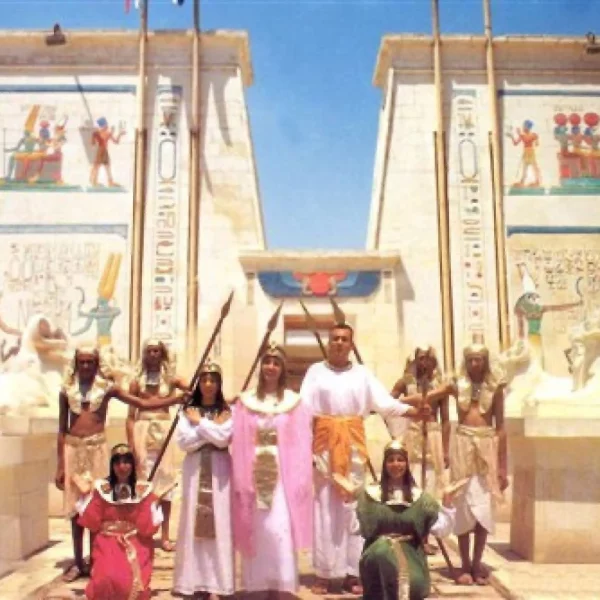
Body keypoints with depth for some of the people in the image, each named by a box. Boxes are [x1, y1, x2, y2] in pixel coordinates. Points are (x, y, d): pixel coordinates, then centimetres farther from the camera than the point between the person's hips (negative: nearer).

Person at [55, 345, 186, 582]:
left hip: (97, 449, -1)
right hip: (73, 450, 1)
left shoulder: (106, 387, 1)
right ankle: (78, 563, 17)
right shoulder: (67, 390, 4)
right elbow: (62, 429, 7)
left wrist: (178, 398, -8)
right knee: (75, 507, 6)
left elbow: (143, 403, -1)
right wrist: (60, 465, 4)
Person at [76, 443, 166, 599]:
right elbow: (91, 523, 0)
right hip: (108, 543, 0)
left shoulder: (144, 490, -1)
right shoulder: (102, 488, 3)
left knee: (133, 582, -24)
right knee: (107, 579, -27)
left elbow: (147, 528, -5)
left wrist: (154, 507, -16)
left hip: (136, 544, 0)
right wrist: (84, 498, -5)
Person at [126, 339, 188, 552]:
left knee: (165, 479, 2)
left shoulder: (171, 379, 6)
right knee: (143, 479, -1)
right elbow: (131, 416, 3)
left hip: (163, 431, 1)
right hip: (142, 431, -1)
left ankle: (165, 535, 9)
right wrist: (131, 445, -4)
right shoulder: (137, 381, 5)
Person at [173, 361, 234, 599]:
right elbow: (183, 441, -6)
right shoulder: (188, 410, 6)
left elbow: (223, 438, -12)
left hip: (219, 471, -1)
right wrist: (210, 428, -9)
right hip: (195, 470, 1)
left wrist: (200, 423, -5)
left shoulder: (227, 411, 4)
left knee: (218, 523, -2)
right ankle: (194, 579, 6)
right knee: (194, 522, 1)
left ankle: (215, 580, 3)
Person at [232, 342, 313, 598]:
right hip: (254, 474, 2)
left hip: (283, 475, -2)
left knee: (280, 530, -9)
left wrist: (299, 481, -8)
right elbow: (239, 444, 4)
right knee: (256, 531, 3)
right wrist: (241, 481, -3)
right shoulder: (245, 402, 8)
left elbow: (301, 446, 0)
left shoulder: (295, 402, 5)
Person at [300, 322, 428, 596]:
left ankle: (352, 572, 10)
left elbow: (384, 402, -2)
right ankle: (324, 574, 7)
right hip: (324, 442, -1)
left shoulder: (362, 373, 8)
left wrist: (413, 411, -17)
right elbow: (305, 408, -4)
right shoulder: (316, 371, 4)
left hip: (353, 443, 2)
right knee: (325, 507, 0)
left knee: (352, 506, 3)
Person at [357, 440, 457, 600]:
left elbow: (441, 530, 5)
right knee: (382, 553, -36)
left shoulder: (419, 496, 12)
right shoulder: (371, 494, 8)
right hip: (378, 549, 0)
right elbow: (356, 528, 3)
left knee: (412, 582, -31)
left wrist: (447, 503, -6)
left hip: (410, 553, 1)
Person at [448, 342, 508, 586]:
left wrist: (502, 466, 2)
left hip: (487, 445, 0)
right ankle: (465, 565, 9)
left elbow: (500, 426, 4)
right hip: (463, 445, 0)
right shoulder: (458, 385, 4)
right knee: (464, 505, 1)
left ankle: (477, 564, 13)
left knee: (484, 506, 2)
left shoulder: (495, 386, 4)